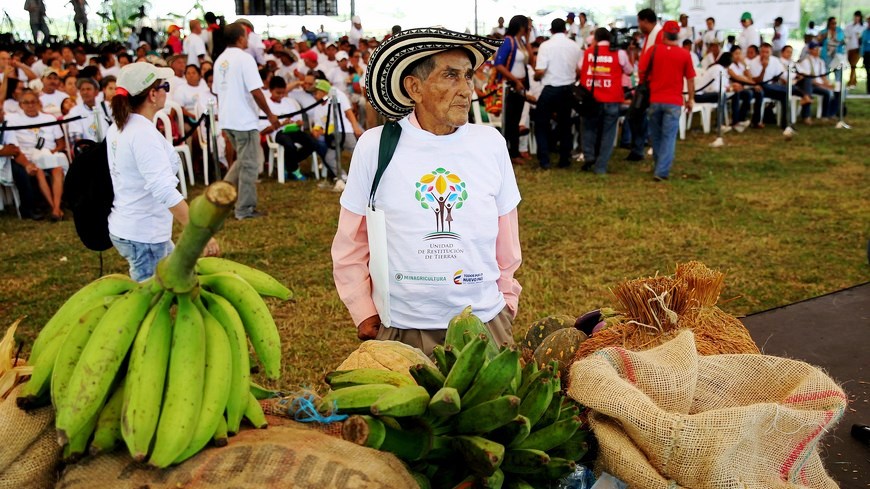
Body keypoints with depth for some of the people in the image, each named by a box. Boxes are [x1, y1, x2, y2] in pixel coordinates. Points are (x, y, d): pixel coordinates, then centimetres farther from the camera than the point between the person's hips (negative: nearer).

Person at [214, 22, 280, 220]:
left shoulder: (220, 60, 11)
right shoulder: (244, 58, -14)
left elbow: (217, 91, 16)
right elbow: (255, 91, -19)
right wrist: (270, 114, -8)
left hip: (227, 120, 8)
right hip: (244, 120, -8)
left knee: (242, 160, 22)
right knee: (249, 164, 2)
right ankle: (245, 209, 7)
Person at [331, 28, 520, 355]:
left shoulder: (492, 144, -2)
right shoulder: (375, 147, -8)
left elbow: (507, 240, 8)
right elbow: (350, 243, 1)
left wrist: (507, 299, 12)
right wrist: (364, 313, 2)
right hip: (400, 329, -2)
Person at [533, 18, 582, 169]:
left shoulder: (546, 45, -10)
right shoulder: (575, 46, 2)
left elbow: (540, 71, -16)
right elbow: (580, 70, 6)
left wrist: (536, 77, 6)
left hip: (551, 89, -4)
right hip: (568, 89, 4)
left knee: (541, 123, 8)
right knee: (565, 124, 15)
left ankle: (544, 160, 2)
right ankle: (564, 160, 18)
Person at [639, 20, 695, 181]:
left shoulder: (654, 50, -3)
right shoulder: (684, 55, -3)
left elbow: (641, 72, 0)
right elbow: (690, 79, 0)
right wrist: (691, 99, 10)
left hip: (654, 100, 1)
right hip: (674, 102, -1)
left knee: (656, 135, 16)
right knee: (669, 137, 0)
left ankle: (659, 166, 30)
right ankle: (662, 171, -8)